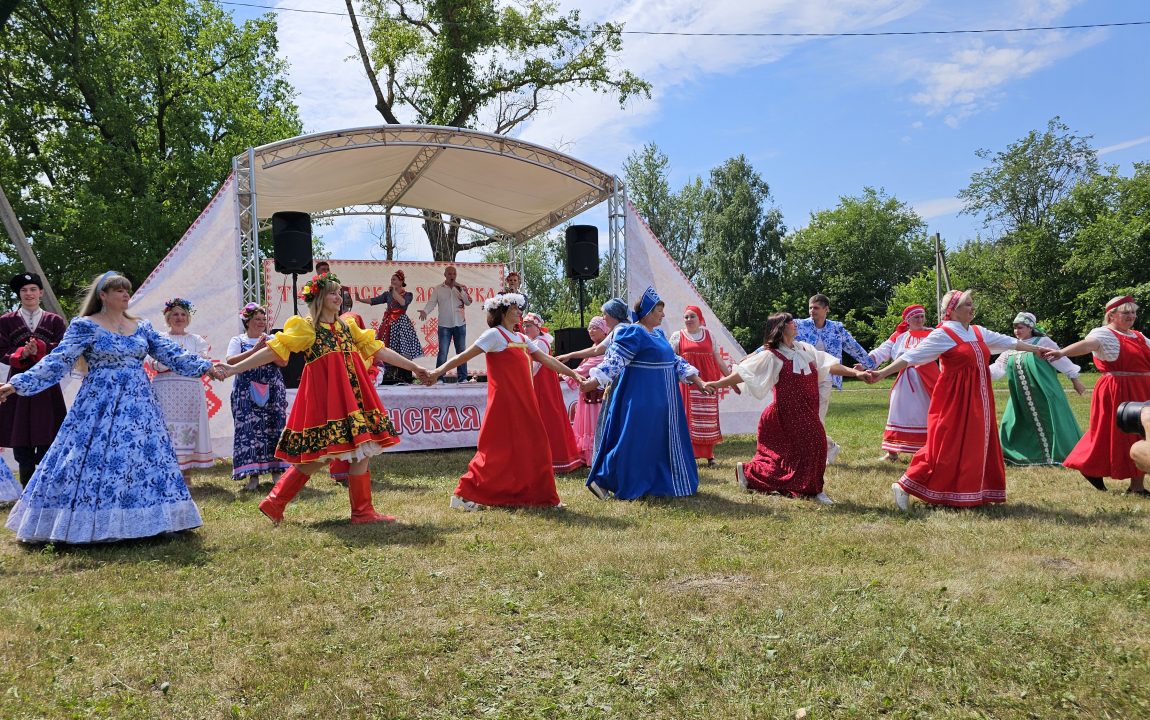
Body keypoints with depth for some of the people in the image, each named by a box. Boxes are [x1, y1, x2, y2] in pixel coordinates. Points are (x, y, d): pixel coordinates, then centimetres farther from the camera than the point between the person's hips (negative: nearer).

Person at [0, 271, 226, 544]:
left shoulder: (142, 327, 12)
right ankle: (89, 526, 4)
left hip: (139, 403, 4)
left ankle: (138, 522, 10)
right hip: (100, 406, -4)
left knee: (144, 458, 2)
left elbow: (171, 353, 11)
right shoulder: (85, 326, -2)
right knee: (93, 459, -5)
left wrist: (205, 366, 3)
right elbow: (58, 360, -9)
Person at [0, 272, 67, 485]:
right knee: (21, 445, 3)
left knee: (47, 443, -1)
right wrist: (20, 354, -19)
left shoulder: (54, 321, 6)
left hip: (47, 386, -1)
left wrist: (40, 349, -22)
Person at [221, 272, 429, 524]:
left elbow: (379, 351, 17)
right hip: (324, 398, -6)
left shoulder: (347, 327, 16)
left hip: (351, 396, 6)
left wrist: (413, 367, 17)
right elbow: (272, 351, -6)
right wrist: (234, 369, -13)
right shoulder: (305, 327, -1)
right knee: (317, 456, -8)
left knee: (360, 451, 4)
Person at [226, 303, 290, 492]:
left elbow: (283, 362, 4)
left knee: (273, 428, -2)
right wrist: (255, 350, -12)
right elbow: (231, 361, -8)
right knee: (249, 430, -7)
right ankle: (253, 475, -4)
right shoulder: (238, 340, 9)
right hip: (246, 392, -2)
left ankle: (276, 472, 4)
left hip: (272, 390, 2)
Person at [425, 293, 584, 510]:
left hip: (524, 402, 8)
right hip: (504, 402, -8)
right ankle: (464, 495, 2)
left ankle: (540, 497, 15)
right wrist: (439, 371, -21)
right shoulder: (495, 334, -5)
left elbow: (546, 359, 15)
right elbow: (465, 355, -12)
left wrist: (573, 374, 12)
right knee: (498, 449, -6)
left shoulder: (522, 339, 17)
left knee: (533, 447, 7)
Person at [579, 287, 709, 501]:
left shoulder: (659, 334, 14)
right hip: (640, 398, -9)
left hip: (661, 400, 9)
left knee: (661, 442, 13)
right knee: (632, 441, -6)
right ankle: (602, 481, 2)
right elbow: (614, 361, -19)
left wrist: (696, 379, 16)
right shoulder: (633, 333, -13)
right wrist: (591, 383, -28)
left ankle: (657, 483, 24)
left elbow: (675, 361, 20)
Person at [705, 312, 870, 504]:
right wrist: (717, 384, -20)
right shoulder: (771, 356, -10)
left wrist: (855, 373, 5)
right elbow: (743, 373, -13)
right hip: (787, 412, -7)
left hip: (807, 413, 7)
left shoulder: (804, 349, 10)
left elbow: (829, 364, 11)